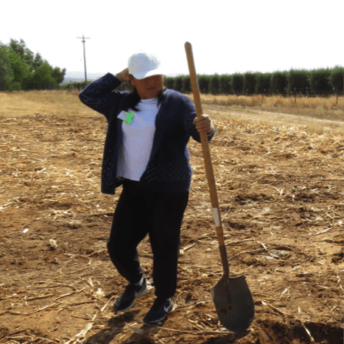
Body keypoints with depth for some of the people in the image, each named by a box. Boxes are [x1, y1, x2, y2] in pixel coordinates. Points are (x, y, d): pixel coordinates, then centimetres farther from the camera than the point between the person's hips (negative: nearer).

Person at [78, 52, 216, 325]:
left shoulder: (177, 103, -7)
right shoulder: (122, 102, 8)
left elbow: (200, 133, -16)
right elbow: (88, 96, 11)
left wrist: (206, 127, -41)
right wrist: (118, 77, 3)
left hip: (169, 189, -5)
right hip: (133, 187, 5)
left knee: (164, 247, 5)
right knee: (118, 245, 9)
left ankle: (165, 299, 28)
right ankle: (136, 282, 39)